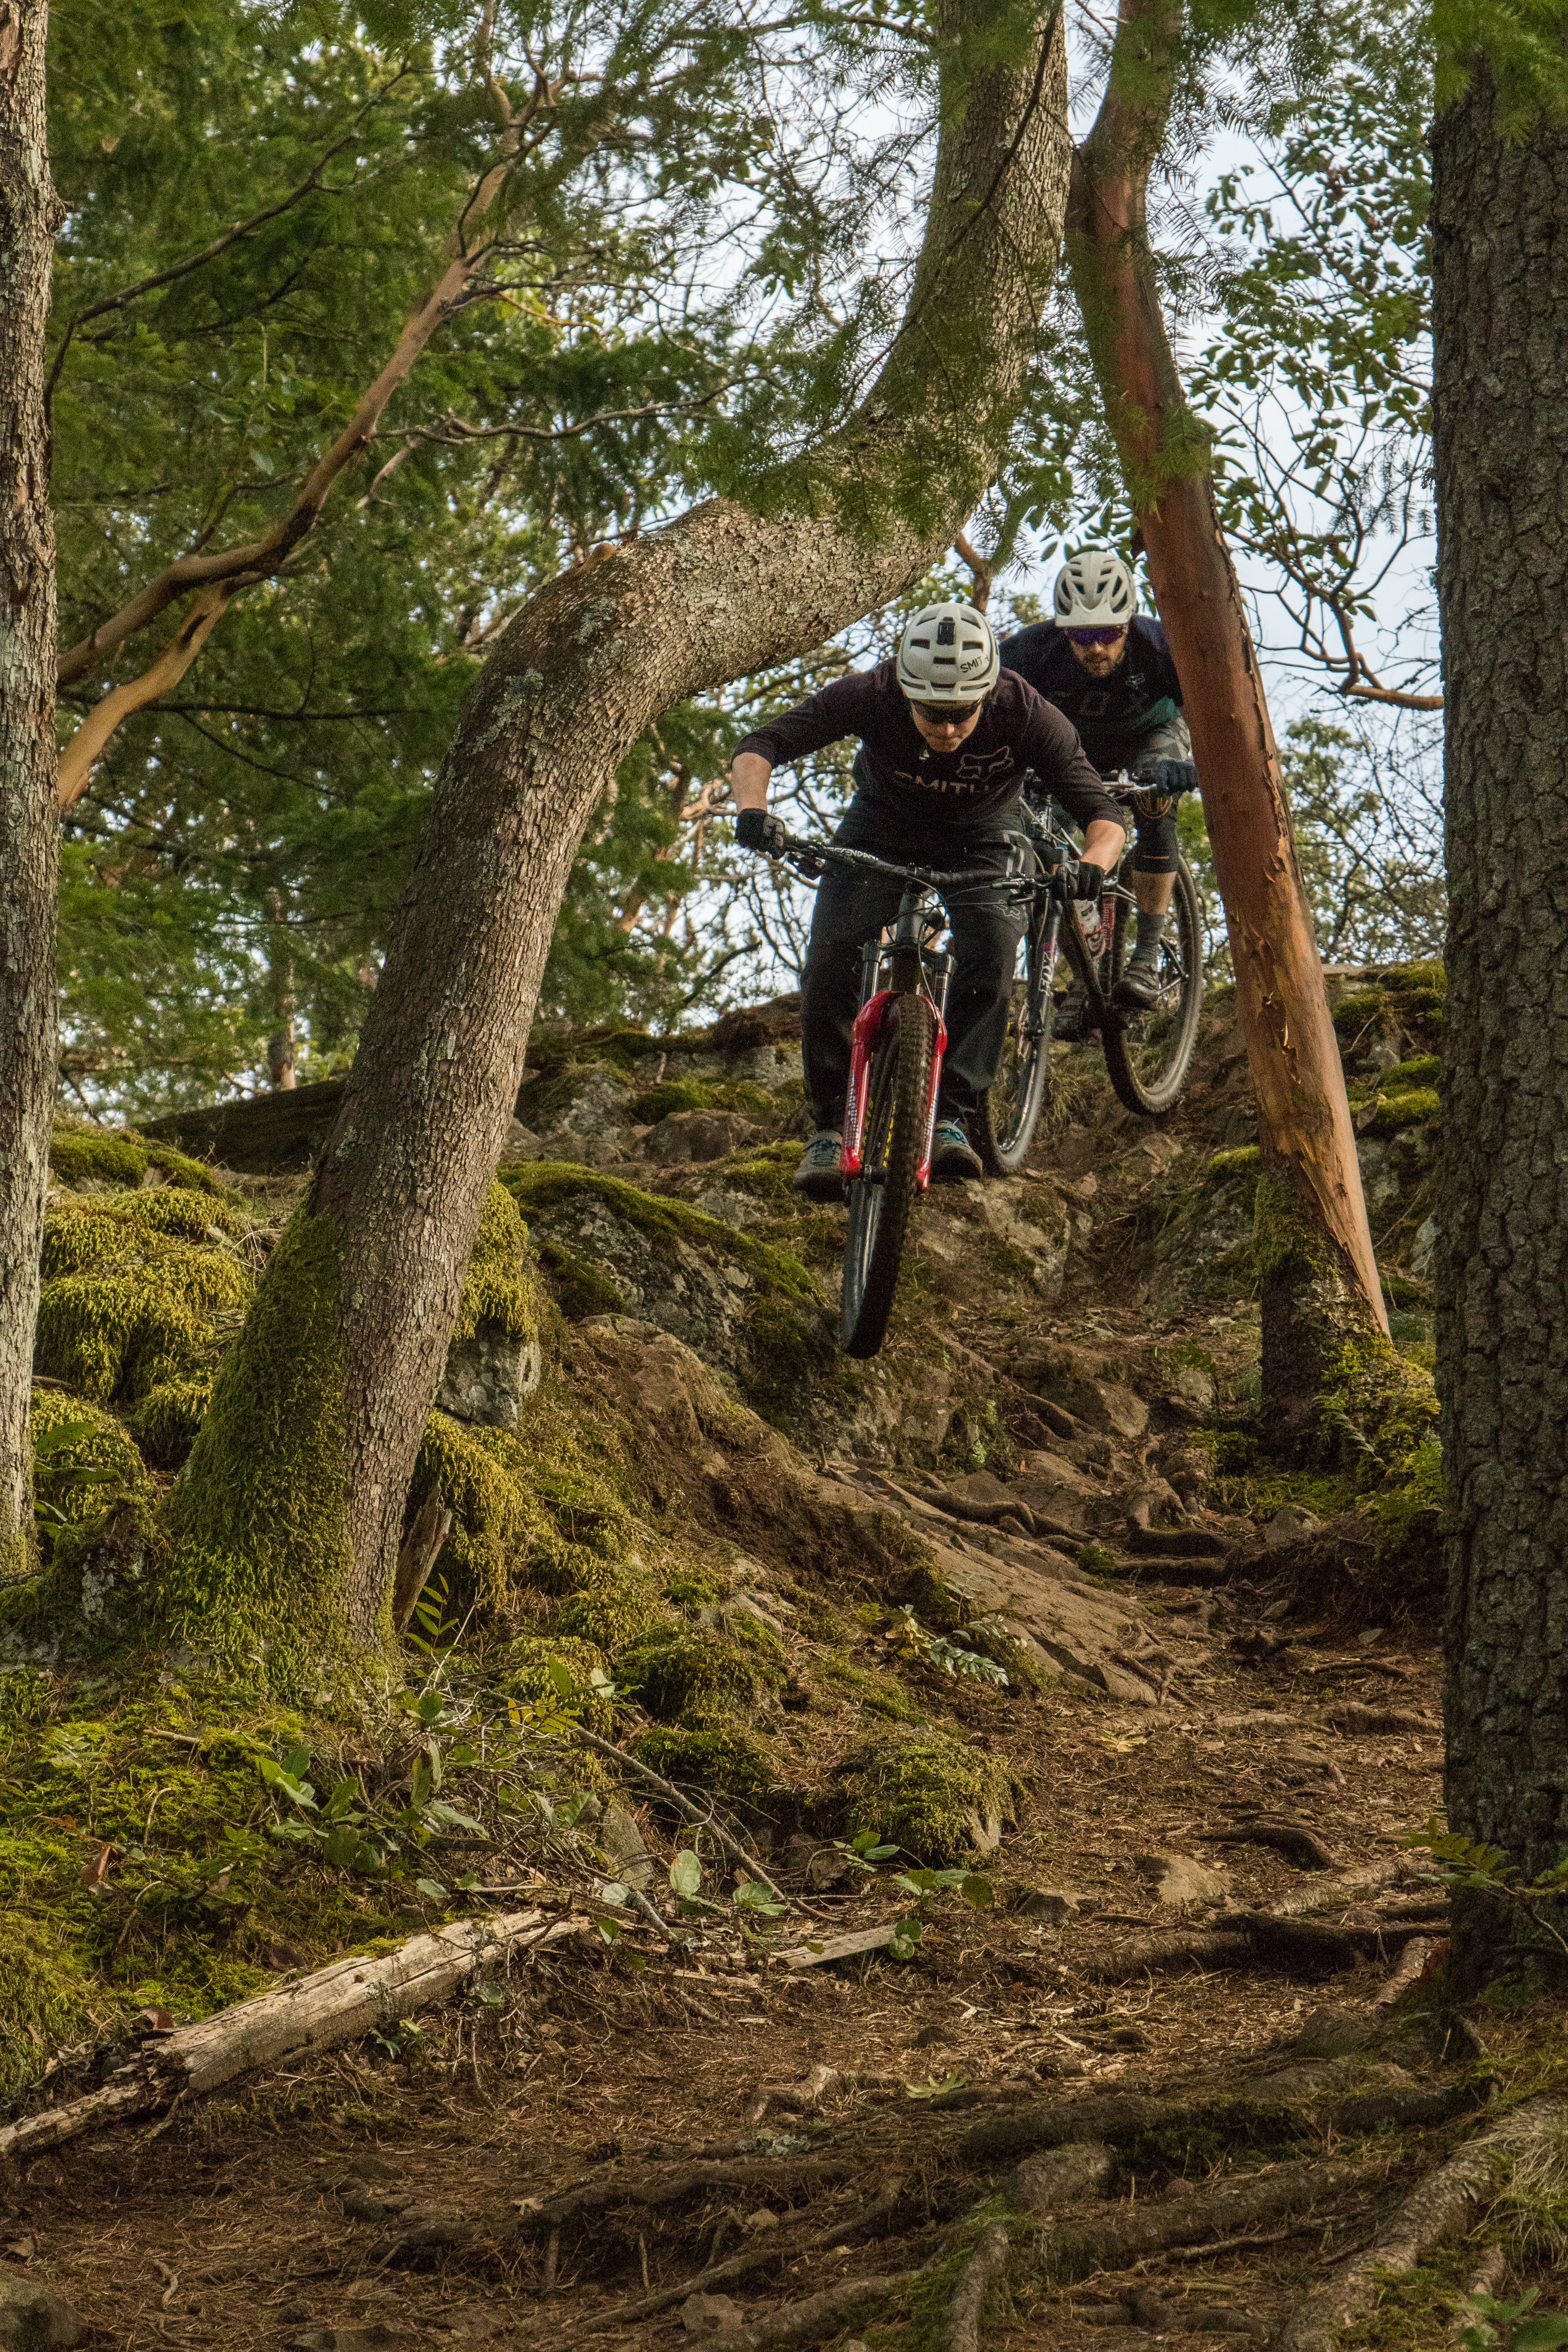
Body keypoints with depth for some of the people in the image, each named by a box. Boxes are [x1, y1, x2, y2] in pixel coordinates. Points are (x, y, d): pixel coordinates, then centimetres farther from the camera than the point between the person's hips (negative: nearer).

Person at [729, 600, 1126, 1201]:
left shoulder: (1026, 716, -31)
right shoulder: (870, 695, -31)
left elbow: (1104, 814, -30)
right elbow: (760, 745, -28)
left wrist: (1093, 865, -52)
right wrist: (753, 809, -49)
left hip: (976, 846, 0)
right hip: (880, 830, 0)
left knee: (991, 954, -28)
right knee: (829, 959, -21)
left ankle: (952, 1115, -22)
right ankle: (830, 1123, -8)